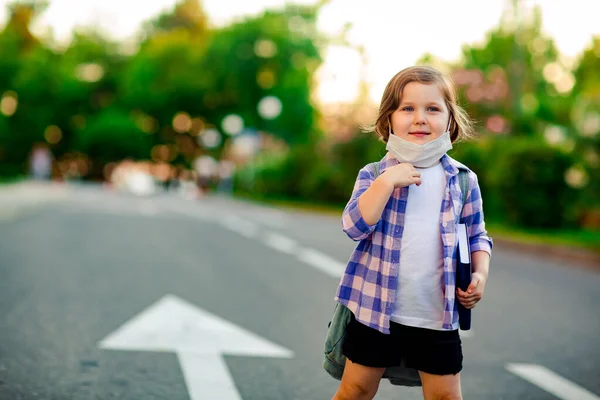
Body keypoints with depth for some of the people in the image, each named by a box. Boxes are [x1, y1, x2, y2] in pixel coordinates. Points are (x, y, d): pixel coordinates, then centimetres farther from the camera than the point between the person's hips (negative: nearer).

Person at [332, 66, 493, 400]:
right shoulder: (374, 175, -3)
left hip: (438, 316, 1)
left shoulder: (463, 180, 1)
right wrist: (387, 181, -24)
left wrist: (480, 273, -6)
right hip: (375, 309, -1)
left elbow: (477, 235, 11)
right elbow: (355, 226, -17)